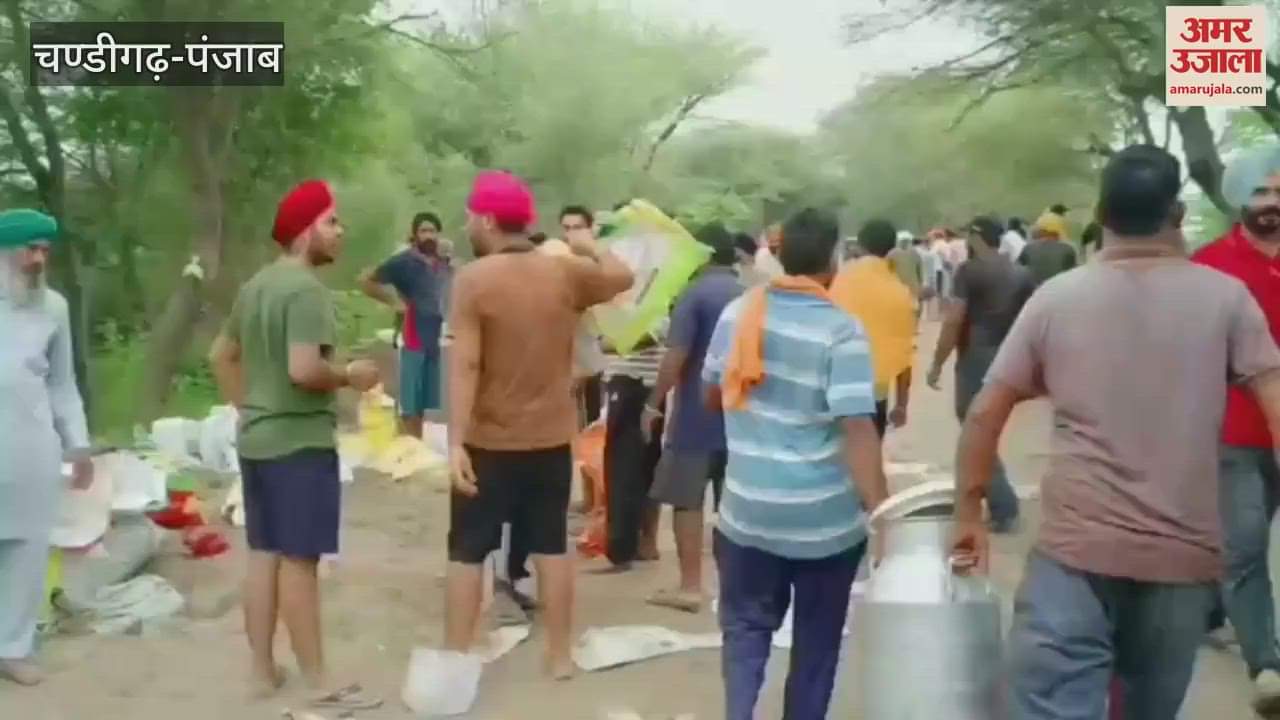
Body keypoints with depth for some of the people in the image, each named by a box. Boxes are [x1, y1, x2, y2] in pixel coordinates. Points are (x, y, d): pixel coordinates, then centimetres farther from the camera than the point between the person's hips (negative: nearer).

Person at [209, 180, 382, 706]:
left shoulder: (255, 285, 13)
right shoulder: (305, 289, -17)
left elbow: (220, 356, 21)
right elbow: (304, 370, -28)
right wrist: (350, 376, -11)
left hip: (255, 440, 9)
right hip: (301, 442, -9)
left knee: (263, 554, 14)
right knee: (299, 559, -3)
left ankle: (264, 669, 23)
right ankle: (317, 680, 6)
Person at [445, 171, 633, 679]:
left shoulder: (473, 278, -14)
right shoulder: (566, 272, -2)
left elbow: (465, 365, -19)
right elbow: (623, 277, 15)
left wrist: (455, 441, -19)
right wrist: (589, 247, 32)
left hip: (489, 442, -4)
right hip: (552, 439, 4)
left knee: (467, 551, 7)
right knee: (551, 546, 13)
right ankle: (560, 655, 22)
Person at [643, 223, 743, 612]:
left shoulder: (695, 293, -11)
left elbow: (676, 356, -17)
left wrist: (653, 404, -9)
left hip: (697, 416, -6)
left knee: (686, 501, 3)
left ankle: (689, 586, 4)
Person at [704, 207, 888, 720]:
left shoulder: (737, 313, 0)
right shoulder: (841, 331, -15)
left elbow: (712, 394, 12)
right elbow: (857, 429, -21)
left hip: (748, 510, 3)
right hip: (826, 518, -3)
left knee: (746, 627, 16)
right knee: (816, 639, 16)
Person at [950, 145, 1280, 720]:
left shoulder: (1054, 297, 2)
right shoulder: (1226, 298, 2)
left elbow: (983, 417, 1)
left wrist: (969, 516, 11)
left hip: (1075, 549, -1)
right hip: (1183, 555, 2)